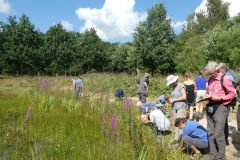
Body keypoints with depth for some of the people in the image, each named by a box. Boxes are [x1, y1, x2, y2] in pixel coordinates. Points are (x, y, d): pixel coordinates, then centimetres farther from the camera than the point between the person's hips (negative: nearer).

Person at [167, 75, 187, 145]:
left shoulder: (181, 86, -8)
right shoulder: (173, 87, 16)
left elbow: (184, 97, -15)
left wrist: (174, 100, -12)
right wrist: (171, 100, 7)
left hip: (181, 107, -8)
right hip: (174, 108, 8)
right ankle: (176, 139, 11)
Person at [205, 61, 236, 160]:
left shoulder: (224, 79, -8)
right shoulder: (210, 80, 12)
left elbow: (232, 93, -7)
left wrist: (220, 98, -17)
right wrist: (207, 96, 4)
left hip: (220, 107, -7)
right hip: (210, 107, 7)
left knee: (218, 134, -7)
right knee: (210, 133, 8)